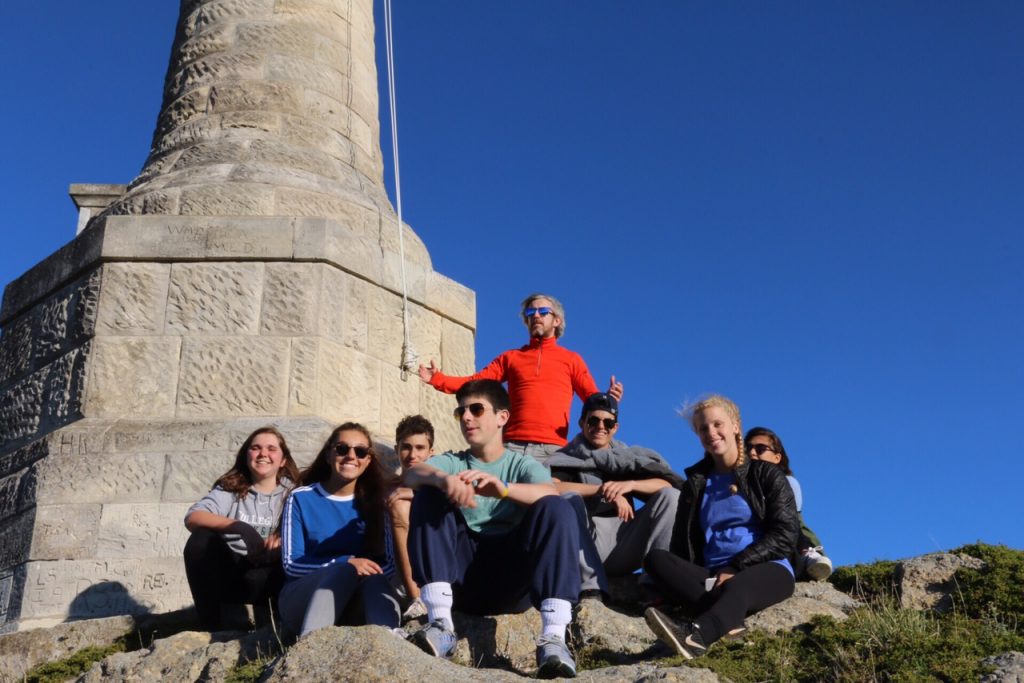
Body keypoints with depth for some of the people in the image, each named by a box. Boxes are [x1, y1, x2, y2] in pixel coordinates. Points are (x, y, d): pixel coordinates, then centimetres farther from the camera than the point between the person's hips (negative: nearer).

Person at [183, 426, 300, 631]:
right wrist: (238, 527, -27)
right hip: (231, 573, 2)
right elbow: (192, 518, -10)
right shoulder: (229, 488, 8)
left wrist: (284, 537, -28)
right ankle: (210, 626, -18)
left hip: (272, 574, -2)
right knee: (201, 539, -24)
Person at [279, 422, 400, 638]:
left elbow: (388, 562, 0)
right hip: (302, 600, -2)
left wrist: (371, 570, -25)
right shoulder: (301, 498, 0)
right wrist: (347, 563, -23)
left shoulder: (373, 501, 7)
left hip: (358, 604, 2)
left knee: (374, 577, -31)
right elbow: (291, 564, -8)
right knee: (346, 569, -33)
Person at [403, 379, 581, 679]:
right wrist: (443, 480, -35)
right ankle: (441, 625, -26)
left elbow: (550, 494, -15)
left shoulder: (523, 464, 11)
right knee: (428, 496, -15)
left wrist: (504, 488, -36)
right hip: (462, 574, 1)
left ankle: (553, 639, -34)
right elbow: (412, 474, -11)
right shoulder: (451, 462, 14)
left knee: (557, 509, -22)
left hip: (513, 576, -1)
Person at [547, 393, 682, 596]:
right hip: (588, 546, -2)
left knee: (670, 495, -10)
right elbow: (550, 487, -14)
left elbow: (668, 484, 2)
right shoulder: (567, 458, 10)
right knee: (569, 498, -27)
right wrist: (602, 489, -19)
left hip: (624, 546, 2)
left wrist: (630, 484, -17)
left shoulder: (629, 456, 18)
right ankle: (590, 585, -35)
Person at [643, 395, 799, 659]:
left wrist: (737, 567, -14)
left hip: (767, 570, -4)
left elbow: (785, 535, -1)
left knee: (735, 587, -39)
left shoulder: (766, 475, 11)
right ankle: (728, 621, -44)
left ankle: (695, 635, -71)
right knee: (656, 559, -23)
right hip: (712, 576, 4)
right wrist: (683, 578, -7)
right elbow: (682, 546, 15)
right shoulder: (694, 484, 22)